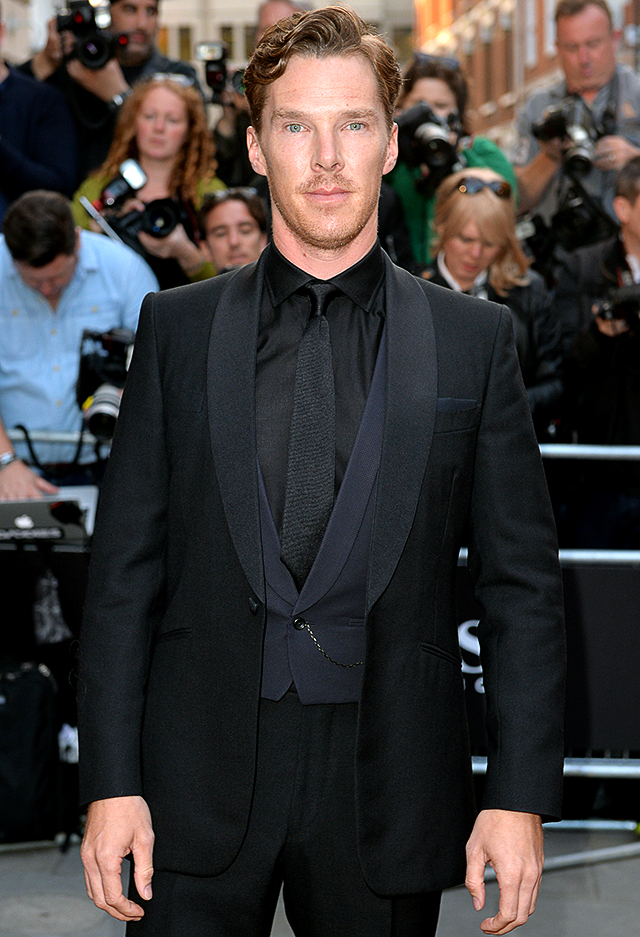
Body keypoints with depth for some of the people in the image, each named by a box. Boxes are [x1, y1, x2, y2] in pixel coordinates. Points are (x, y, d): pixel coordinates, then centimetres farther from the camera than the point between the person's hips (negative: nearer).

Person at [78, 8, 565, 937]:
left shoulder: (474, 339, 3)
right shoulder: (178, 328, 5)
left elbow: (522, 585, 2)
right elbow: (125, 570, 3)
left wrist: (521, 796, -4)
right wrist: (111, 782, -3)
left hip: (388, 790, 0)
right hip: (200, 786, 0)